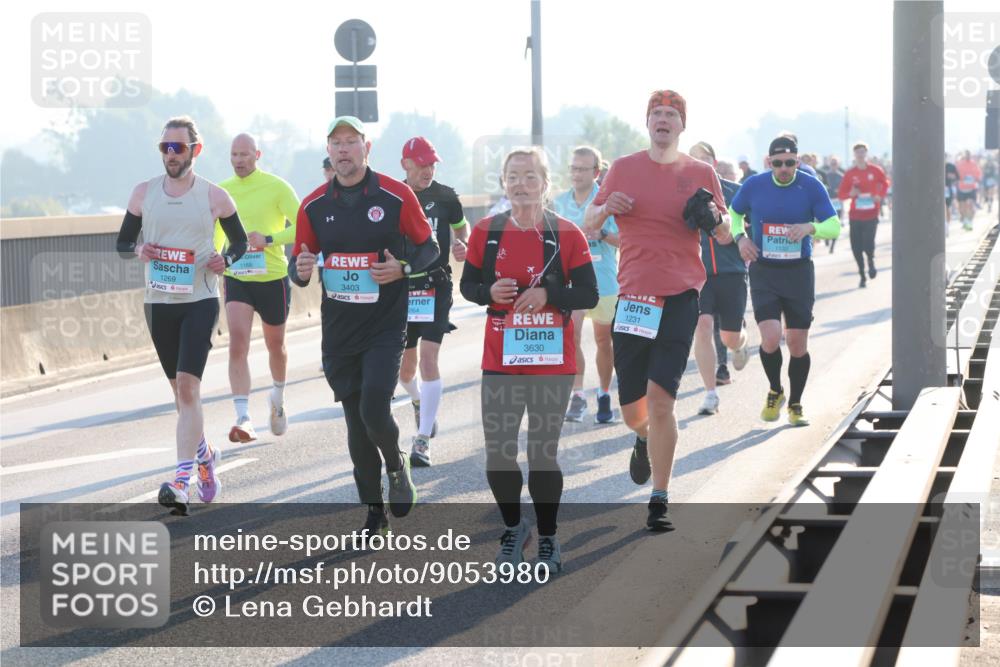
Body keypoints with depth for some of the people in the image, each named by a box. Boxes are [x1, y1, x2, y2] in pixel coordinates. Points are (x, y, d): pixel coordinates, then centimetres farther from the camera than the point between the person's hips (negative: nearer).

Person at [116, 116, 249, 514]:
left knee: (188, 386, -16)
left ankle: (181, 480, -20)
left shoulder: (214, 196, -1)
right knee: (180, 389, 13)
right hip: (158, 303, 4)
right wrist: (138, 251, -11)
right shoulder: (144, 193, 5)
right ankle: (203, 453, 36)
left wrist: (226, 260, -11)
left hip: (200, 301, -4)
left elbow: (240, 242, 10)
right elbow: (122, 244, 12)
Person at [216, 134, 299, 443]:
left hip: (273, 278, -1)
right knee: (238, 344, -17)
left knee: (275, 345, 16)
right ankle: (244, 419, -23)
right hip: (236, 277, 2)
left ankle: (278, 398, 46)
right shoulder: (222, 191, 5)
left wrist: (268, 239, -23)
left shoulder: (276, 187, -7)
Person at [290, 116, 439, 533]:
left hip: (386, 326, -3)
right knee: (355, 422, 6)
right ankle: (373, 510, 19)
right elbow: (298, 266, 12)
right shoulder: (313, 206, 4)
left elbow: (428, 248, 4)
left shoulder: (396, 196, -5)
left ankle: (396, 466, 17)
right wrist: (301, 271, -12)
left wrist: (402, 268, -16)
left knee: (374, 411, -15)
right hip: (338, 329, 3)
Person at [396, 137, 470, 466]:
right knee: (405, 367, 10)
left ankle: (423, 441, -12)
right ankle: (419, 402, 46)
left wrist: (462, 244, -3)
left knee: (428, 358, -14)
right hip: (401, 287, 2)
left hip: (436, 286, -2)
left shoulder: (444, 196, 1)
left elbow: (462, 226, 18)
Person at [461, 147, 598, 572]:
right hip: (500, 364, 2)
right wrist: (489, 292, -12)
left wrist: (548, 294, -19)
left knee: (543, 456, 3)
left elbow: (588, 296, -4)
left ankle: (547, 540, 19)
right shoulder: (485, 232, 2)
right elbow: (468, 285, 10)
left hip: (552, 363, -2)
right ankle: (512, 529, 26)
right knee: (498, 456, 2)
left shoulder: (567, 235, -4)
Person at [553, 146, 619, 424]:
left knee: (603, 340, 9)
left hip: (603, 279, -2)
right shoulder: (559, 202, 8)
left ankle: (604, 395, 25)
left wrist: (602, 234, -21)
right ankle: (577, 394, -14)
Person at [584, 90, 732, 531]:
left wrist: (716, 218, -12)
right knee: (632, 409, 6)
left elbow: (725, 237, 11)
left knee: (660, 400, -14)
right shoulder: (623, 169, 8)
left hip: (679, 298, -2)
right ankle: (645, 439, 44)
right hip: (632, 297, 2)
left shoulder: (700, 173, 5)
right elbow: (588, 226, 14)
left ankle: (659, 501, -6)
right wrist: (605, 209, -9)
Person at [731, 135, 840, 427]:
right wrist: (740, 237, -5)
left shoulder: (811, 186, -5)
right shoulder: (754, 185, -3)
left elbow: (834, 226, -5)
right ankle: (775, 392, 12)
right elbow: (734, 213, 15)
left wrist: (810, 228, -24)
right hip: (764, 272, -1)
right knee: (771, 337, -16)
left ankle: (795, 404, 23)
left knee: (798, 344, 5)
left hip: (799, 272, 1)